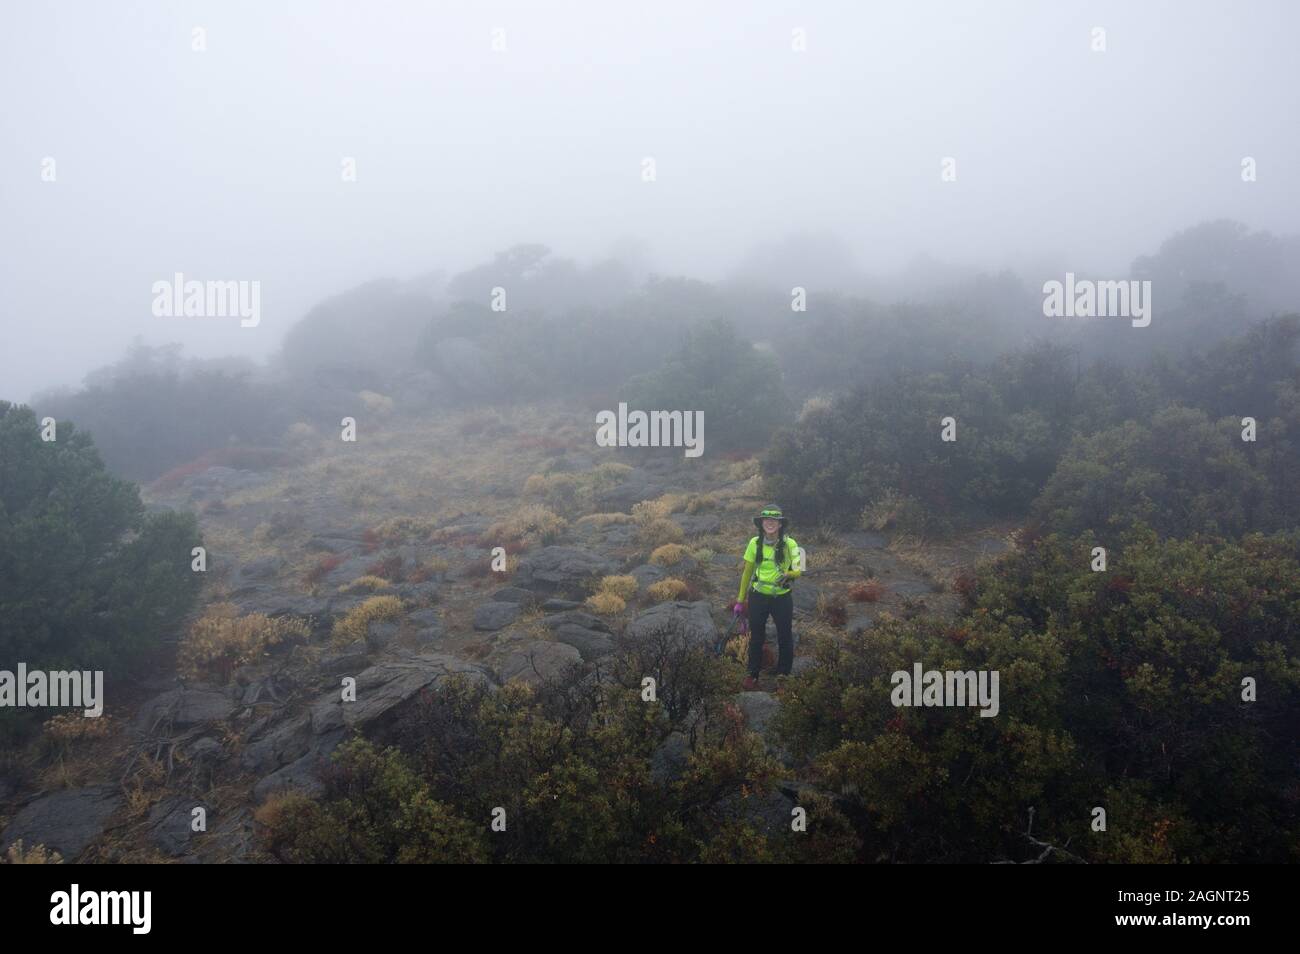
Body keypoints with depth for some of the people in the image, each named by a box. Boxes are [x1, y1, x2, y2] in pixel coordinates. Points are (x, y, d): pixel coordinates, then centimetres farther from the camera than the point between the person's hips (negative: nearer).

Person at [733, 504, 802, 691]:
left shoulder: (789, 543, -10)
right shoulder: (755, 543, -5)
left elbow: (798, 571, -8)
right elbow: (747, 572, 4)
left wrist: (788, 574, -32)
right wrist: (740, 600, 7)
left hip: (782, 598, -1)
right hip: (758, 597, 1)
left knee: (785, 638, 7)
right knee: (756, 638, 12)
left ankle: (783, 675, 26)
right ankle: (752, 675, 27)